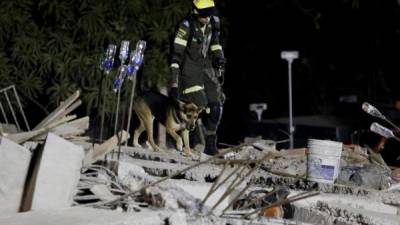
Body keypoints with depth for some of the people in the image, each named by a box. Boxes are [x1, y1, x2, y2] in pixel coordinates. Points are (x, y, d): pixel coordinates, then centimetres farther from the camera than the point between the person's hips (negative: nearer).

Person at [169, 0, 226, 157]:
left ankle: (211, 144, 13)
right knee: (199, 106, -16)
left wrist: (219, 56, 2)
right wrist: (174, 83, -23)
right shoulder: (186, 26, -19)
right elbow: (176, 55, -19)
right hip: (190, 69, -6)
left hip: (207, 67, 6)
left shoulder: (213, 23, -1)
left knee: (216, 106, 0)